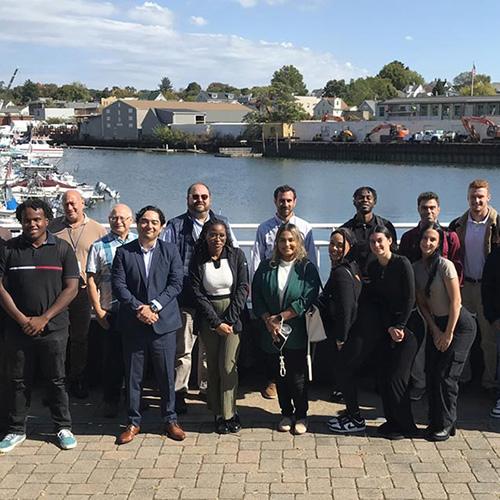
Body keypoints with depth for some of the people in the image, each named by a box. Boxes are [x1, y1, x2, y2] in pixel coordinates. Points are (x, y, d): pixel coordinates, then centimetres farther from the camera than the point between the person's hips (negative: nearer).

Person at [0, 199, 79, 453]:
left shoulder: (62, 248, 1)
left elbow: (71, 288, -4)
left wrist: (43, 319, -10)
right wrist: (22, 319, -10)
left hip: (53, 328, -1)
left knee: (56, 379, 6)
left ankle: (63, 427, 20)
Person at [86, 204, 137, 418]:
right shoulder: (99, 246, 1)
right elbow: (91, 280, 1)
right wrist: (98, 311, -4)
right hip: (110, 312, -2)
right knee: (113, 358, 4)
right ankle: (110, 401, 17)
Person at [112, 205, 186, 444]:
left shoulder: (170, 251, 4)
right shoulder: (123, 252, 4)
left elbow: (176, 283, -3)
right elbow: (118, 285, -3)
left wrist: (154, 306, -14)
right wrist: (138, 308, -15)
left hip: (163, 321, 0)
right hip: (132, 323, 0)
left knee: (166, 375, 6)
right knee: (132, 375, 8)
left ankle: (170, 420, 21)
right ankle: (133, 422, 20)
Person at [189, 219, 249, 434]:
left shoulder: (237, 256, -1)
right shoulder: (197, 261, 0)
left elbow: (243, 288, -3)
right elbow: (198, 294, -3)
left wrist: (229, 320, -10)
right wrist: (216, 323, -10)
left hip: (233, 316, -1)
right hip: (208, 318, 1)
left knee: (228, 366, -7)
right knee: (212, 367, 5)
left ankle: (229, 414, 4)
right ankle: (218, 414, 13)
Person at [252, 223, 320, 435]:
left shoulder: (307, 268, -3)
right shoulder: (266, 267, 6)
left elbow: (307, 300, -12)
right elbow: (256, 297, 2)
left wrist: (281, 317, -15)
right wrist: (268, 321, -10)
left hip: (297, 333, -3)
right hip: (271, 333, 3)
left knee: (298, 376, 3)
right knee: (279, 376, 12)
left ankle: (301, 416, 19)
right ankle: (286, 413, 26)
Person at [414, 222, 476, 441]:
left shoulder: (445, 265, -17)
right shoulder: (416, 267, 2)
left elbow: (455, 301, -16)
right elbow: (421, 302, 5)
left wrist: (448, 333, -14)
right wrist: (435, 330, -3)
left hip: (459, 324, -6)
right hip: (436, 323, 6)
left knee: (445, 375, -8)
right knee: (431, 375, 2)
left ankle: (446, 424, 5)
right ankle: (436, 422, 16)